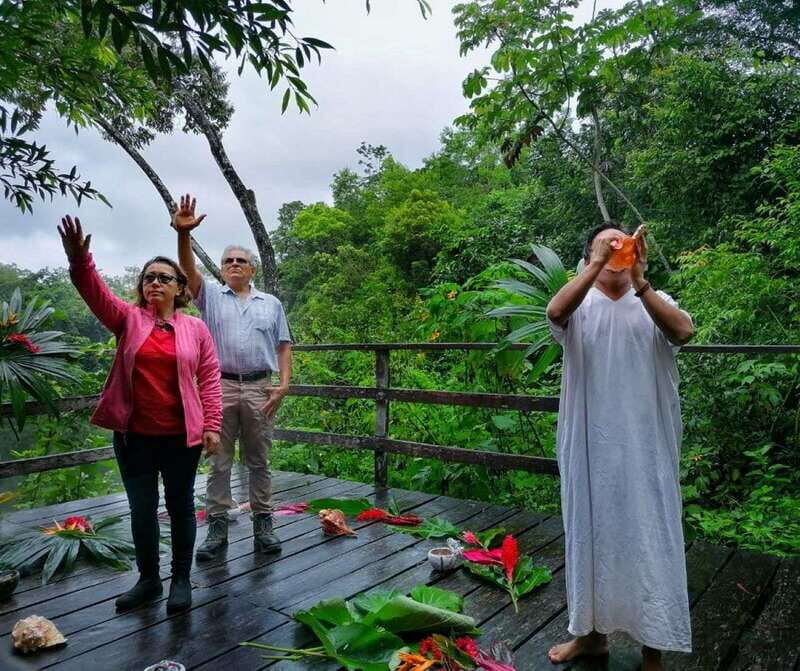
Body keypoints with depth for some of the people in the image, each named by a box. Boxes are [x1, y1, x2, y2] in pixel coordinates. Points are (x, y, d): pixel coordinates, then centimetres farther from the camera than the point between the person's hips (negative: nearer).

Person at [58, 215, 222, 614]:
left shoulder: (195, 328, 1)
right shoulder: (127, 319, 3)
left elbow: (209, 378, 0)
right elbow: (95, 293, -15)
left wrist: (211, 425, -7)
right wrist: (79, 260, -34)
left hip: (181, 435, -1)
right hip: (134, 435, 2)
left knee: (180, 506, 11)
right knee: (141, 509, 13)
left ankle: (182, 580, 27)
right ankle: (148, 579, 31)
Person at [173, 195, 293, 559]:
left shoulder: (271, 303, 12)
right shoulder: (211, 295, 9)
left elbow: (283, 345, 10)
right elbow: (189, 269, -9)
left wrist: (284, 383, -3)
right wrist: (184, 234, -27)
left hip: (259, 388, 1)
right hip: (219, 387, 0)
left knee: (259, 461, 8)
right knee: (218, 461, 6)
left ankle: (263, 525, 17)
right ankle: (217, 526, 15)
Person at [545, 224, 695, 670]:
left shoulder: (655, 302, 4)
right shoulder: (582, 305, 1)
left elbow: (684, 331, -17)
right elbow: (555, 312, -22)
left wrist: (639, 280, -24)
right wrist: (597, 265, -24)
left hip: (645, 446, 0)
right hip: (590, 445, 0)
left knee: (648, 537, 8)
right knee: (592, 532, 13)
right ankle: (592, 630, 33)